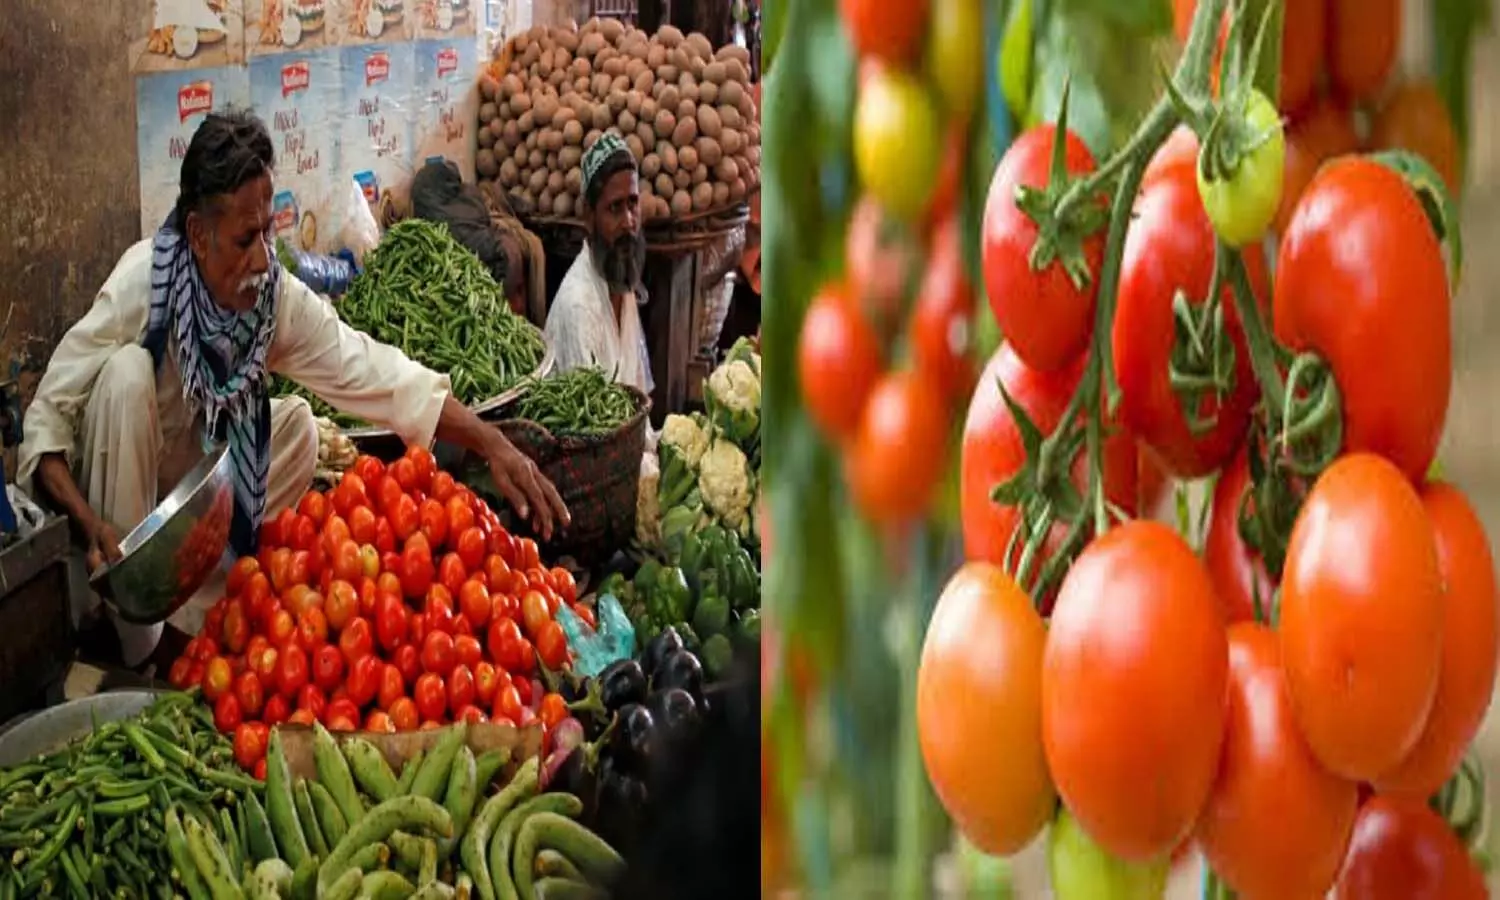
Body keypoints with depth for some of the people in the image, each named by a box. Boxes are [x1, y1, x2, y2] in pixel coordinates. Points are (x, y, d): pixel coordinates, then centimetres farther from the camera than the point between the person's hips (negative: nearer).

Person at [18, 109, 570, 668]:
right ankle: (136, 647, -22)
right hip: (114, 499, -4)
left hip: (192, 497, 4)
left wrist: (492, 444, -26)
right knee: (128, 371, -30)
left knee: (298, 424, -9)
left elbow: (374, 373, -16)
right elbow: (46, 420, -27)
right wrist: (92, 526, -42)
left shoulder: (279, 297, -17)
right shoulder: (140, 285, -29)